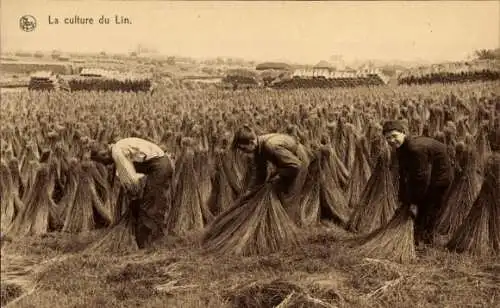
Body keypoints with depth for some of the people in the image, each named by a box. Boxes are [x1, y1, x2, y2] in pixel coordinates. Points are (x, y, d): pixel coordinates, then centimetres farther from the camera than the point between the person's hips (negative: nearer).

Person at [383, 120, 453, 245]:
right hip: (426, 178, 10)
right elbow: (403, 176, 3)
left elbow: (421, 177, -30)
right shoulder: (401, 148, -2)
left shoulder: (416, 148, -33)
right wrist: (404, 201, 1)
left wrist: (414, 202, -22)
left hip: (439, 177, -10)